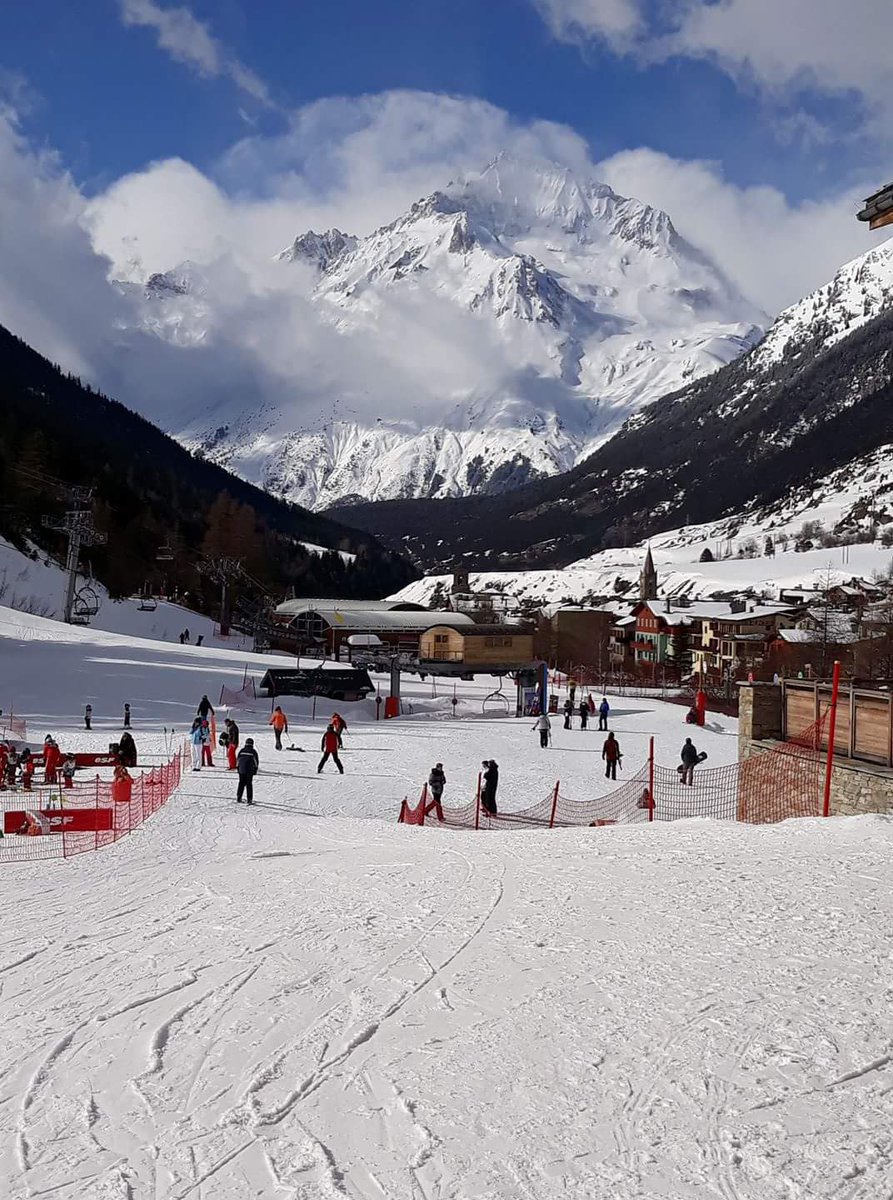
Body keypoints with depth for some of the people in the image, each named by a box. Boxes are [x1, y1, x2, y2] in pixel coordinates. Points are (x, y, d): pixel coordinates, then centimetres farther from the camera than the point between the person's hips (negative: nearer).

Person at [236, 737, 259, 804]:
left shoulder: (242, 750, 2)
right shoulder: (253, 751, -4)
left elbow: (237, 760, 6)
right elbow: (256, 761, -1)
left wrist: (237, 767, 17)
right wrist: (255, 770, 9)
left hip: (241, 770, 2)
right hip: (250, 771, -2)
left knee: (241, 783, 14)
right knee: (249, 784, 5)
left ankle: (238, 798, 13)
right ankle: (249, 799, 1)